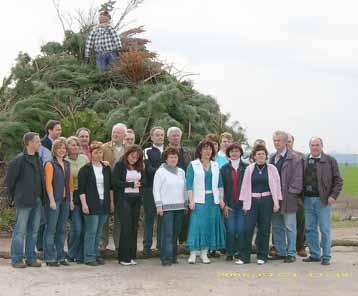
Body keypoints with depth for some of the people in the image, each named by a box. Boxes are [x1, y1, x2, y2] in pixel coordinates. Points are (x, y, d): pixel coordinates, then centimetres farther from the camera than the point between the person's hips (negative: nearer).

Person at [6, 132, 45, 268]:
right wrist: (14, 196, -1)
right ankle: (16, 260, 5)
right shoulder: (19, 160, -12)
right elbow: (9, 179, -7)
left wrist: (41, 195, 13)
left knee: (33, 231, 11)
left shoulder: (38, 159, 11)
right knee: (20, 231, -2)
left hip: (37, 201, 7)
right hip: (24, 201, -7)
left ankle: (31, 258, 19)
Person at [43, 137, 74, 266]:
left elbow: (71, 183, 14)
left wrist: (71, 199, 8)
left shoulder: (67, 164, 13)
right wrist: (52, 200, -15)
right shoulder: (50, 164, -5)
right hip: (54, 199, -6)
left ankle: (60, 257, 16)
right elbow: (48, 183, -10)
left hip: (65, 200, 6)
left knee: (61, 229, 11)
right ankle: (50, 258, 2)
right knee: (51, 229, -3)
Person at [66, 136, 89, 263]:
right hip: (74, 196, -4)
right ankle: (71, 255, 8)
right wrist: (69, 200, -9)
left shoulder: (84, 158, 8)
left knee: (84, 227, 4)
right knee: (76, 227, -9)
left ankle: (80, 256, 13)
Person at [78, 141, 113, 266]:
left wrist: (111, 201, 12)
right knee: (91, 231, -6)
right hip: (91, 204, -5)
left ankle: (96, 254, 17)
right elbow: (81, 189, -6)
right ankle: (89, 257, -2)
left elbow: (110, 186, 18)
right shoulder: (85, 169, -3)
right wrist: (84, 204, -13)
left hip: (104, 203, 5)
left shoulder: (106, 168, 13)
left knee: (98, 232, 10)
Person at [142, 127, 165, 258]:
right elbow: (149, 169, -10)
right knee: (149, 217, 1)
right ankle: (147, 246, 5)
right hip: (151, 188, -3)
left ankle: (161, 244, 16)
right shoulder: (147, 151, 3)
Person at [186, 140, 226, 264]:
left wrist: (221, 199, 5)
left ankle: (204, 253, 10)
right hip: (199, 200, -4)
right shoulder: (193, 165, 1)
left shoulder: (215, 165, 12)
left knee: (210, 225, 3)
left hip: (213, 200, 4)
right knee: (197, 225, -9)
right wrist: (191, 201, -12)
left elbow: (220, 184, 13)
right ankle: (193, 253, -5)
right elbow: (189, 185, -4)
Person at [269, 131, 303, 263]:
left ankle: (291, 253, 7)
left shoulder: (294, 158, -6)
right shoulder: (272, 158, 13)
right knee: (276, 227, 11)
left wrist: (291, 192, -13)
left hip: (288, 197, -6)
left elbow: (298, 178, -9)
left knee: (290, 227, 0)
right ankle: (280, 252, 20)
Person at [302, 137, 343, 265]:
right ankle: (314, 255, 18)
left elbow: (338, 180, 1)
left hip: (323, 200, -3)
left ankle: (326, 257, 7)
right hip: (308, 199, 3)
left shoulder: (330, 160, 2)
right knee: (310, 229, 8)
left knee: (325, 229, 0)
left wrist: (333, 196, -9)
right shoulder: (304, 161, 10)